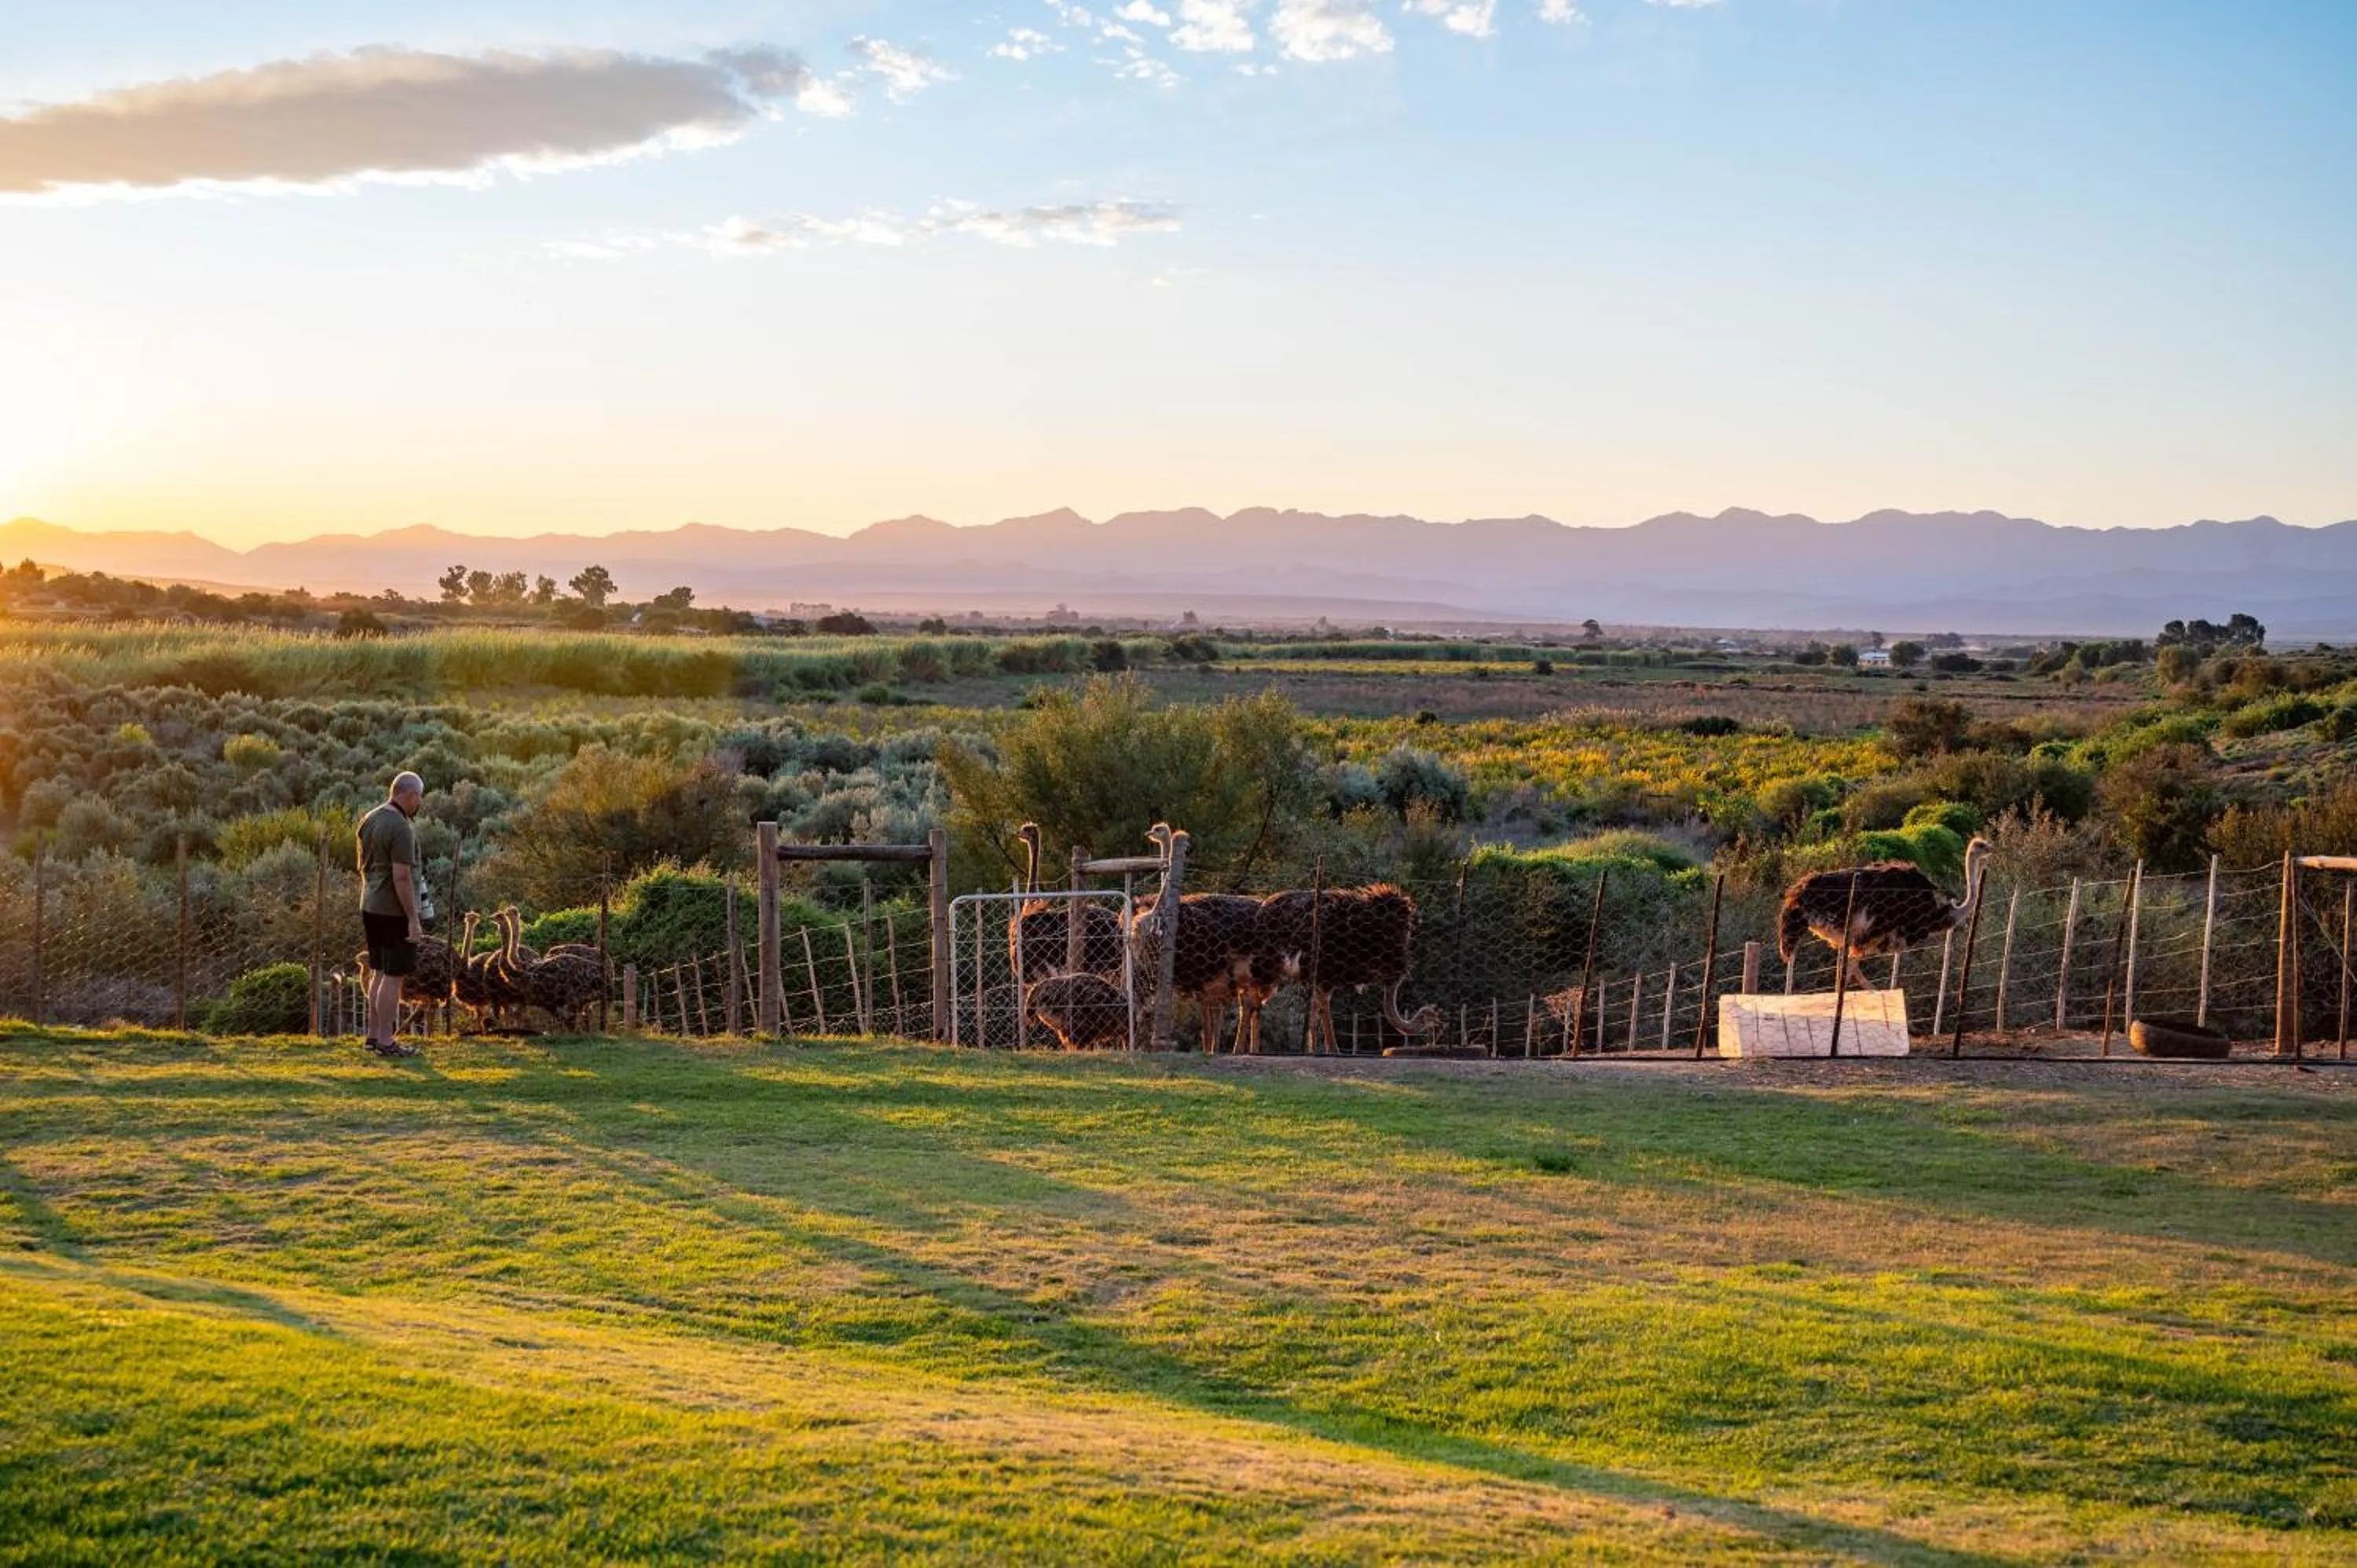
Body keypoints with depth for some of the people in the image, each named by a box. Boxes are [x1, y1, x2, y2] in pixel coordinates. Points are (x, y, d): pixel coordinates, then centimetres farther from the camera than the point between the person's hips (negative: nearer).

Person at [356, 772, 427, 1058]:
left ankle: (374, 1034, 21)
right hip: (395, 912, -9)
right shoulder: (401, 828, -19)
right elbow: (402, 877, -22)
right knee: (393, 976, -3)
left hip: (371, 908, 9)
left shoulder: (369, 820, 9)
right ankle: (386, 1041, 1)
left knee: (379, 973, 16)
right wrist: (413, 919, -19)